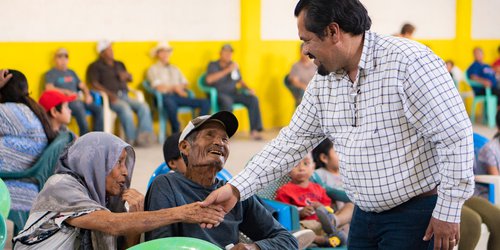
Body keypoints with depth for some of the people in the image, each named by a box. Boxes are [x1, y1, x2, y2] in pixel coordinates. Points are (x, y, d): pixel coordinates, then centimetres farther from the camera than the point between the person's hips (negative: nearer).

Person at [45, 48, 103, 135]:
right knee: (79, 107, -37)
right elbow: (49, 88, -10)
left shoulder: (71, 72, 27)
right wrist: (66, 92, -18)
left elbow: (82, 85, 26)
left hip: (76, 102, 7)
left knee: (98, 108, -16)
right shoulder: (51, 74, 6)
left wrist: (87, 94, 4)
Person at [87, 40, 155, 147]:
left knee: (143, 107, -23)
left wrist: (126, 75, 4)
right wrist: (109, 94, -17)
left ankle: (145, 135, -34)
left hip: (124, 96, 5)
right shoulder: (96, 66, 11)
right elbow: (94, 83, -3)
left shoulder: (119, 64, 29)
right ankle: (132, 139, -35)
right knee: (125, 108, -36)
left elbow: (130, 78, 31)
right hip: (110, 98, -5)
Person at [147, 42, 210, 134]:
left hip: (179, 96, 6)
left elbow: (185, 84, 19)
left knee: (205, 102, -18)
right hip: (165, 96, -6)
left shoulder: (175, 69, 31)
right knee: (171, 104, -45)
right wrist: (174, 88, -1)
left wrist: (179, 87, -4)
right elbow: (159, 87, -3)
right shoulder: (153, 69, 12)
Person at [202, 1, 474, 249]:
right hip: (365, 216, 7)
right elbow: (292, 142, 11)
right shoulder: (323, 82, 5)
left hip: (417, 213, -7)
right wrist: (236, 189, 5)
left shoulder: (408, 60, -18)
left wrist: (449, 212, -17)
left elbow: (456, 137, -18)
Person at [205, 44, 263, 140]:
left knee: (253, 99, -19)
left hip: (233, 93, 5)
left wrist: (248, 89, 4)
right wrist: (227, 70, -18)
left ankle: (254, 131, -18)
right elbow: (209, 79, -15)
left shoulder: (233, 65, 19)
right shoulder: (213, 65, 4)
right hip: (219, 94, -5)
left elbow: (240, 81, 26)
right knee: (227, 103, -40)